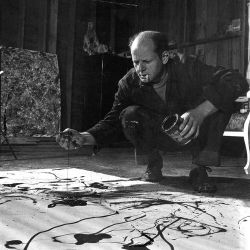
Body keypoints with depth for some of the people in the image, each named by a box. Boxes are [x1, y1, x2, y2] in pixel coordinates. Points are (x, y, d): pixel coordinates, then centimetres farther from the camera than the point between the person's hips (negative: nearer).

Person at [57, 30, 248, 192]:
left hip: (193, 132, -1)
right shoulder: (130, 82, -17)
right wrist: (84, 138, -38)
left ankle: (200, 170, -16)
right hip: (160, 136, 1)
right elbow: (112, 122, -18)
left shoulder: (186, 67, -24)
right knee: (130, 115, -27)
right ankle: (154, 164, -2)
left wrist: (200, 112, -47)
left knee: (215, 101, -29)